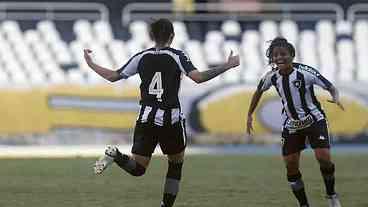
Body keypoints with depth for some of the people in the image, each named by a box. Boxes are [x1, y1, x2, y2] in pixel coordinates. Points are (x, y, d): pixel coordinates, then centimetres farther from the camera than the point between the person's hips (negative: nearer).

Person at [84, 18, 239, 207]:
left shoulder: (141, 57, 5)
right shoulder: (177, 56, -5)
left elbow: (113, 76, 7)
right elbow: (198, 77, -17)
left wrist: (90, 64, 22)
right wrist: (227, 66, -10)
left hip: (146, 119, 3)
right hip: (171, 119, -3)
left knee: (138, 168, 5)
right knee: (176, 163, 18)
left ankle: (115, 155, -26)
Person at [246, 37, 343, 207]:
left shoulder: (305, 72, -22)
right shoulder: (272, 77, -11)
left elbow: (330, 87, -15)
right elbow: (259, 92, 11)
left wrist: (336, 98, -37)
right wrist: (249, 115, 9)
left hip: (314, 120, -4)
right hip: (291, 125, 4)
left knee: (323, 157, -18)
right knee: (291, 165, 0)